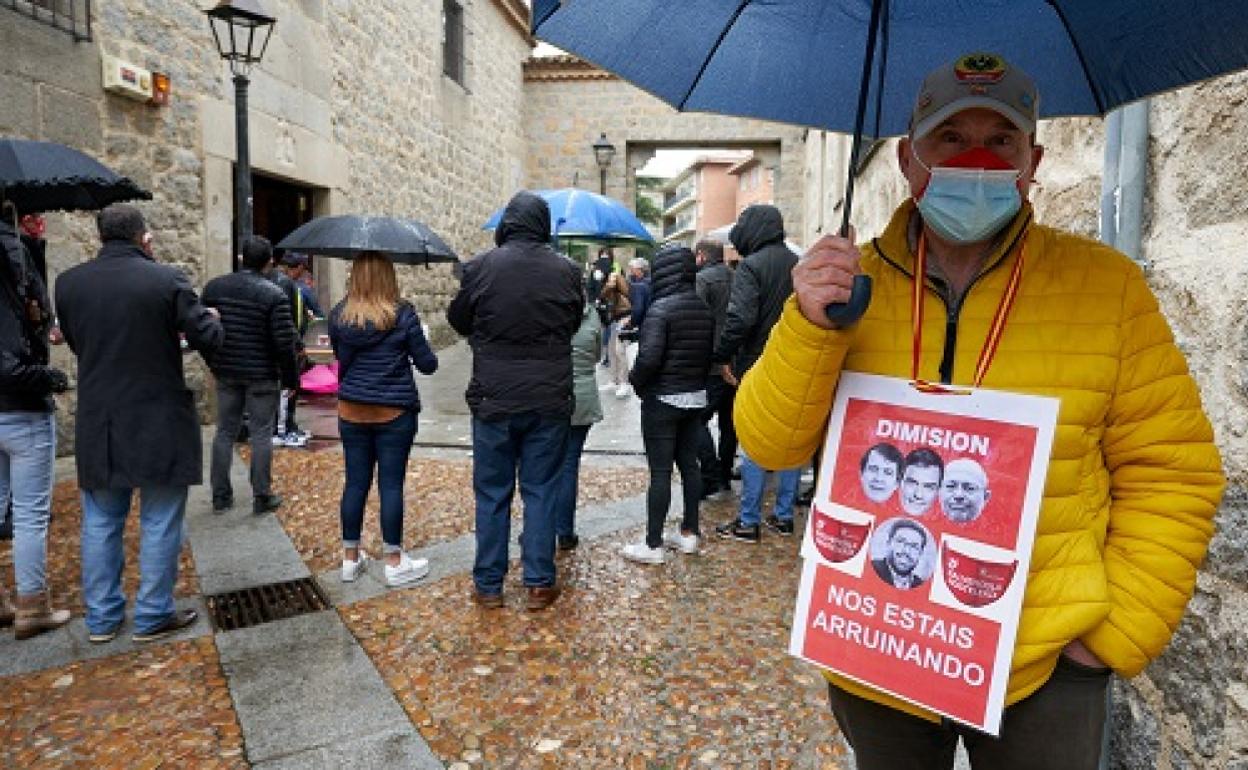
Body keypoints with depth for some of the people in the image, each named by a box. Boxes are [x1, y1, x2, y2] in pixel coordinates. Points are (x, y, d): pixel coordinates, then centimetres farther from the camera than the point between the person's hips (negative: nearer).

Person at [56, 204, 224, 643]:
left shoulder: (68, 283, -1)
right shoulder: (166, 280, -14)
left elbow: (76, 343, 11)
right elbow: (209, 340, -12)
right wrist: (212, 319, 10)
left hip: (97, 426, 4)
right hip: (159, 425, -4)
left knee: (100, 524, 17)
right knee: (159, 524, 9)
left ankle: (101, 618, 28)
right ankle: (153, 616, 19)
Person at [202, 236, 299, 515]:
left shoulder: (214, 286, 2)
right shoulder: (273, 295, -14)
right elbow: (284, 342, -16)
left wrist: (213, 363, 18)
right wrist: (290, 377, -5)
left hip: (225, 373, 5)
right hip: (262, 376, -5)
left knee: (225, 432, 13)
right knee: (260, 435, 3)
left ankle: (220, 496, 21)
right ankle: (262, 497, 10)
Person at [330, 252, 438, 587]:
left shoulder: (339, 315, 0)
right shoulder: (403, 314, -12)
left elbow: (340, 358, 14)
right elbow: (427, 364, -7)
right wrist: (421, 348, 14)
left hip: (351, 412, 4)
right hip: (395, 412, -4)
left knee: (355, 482, 12)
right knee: (391, 484, 3)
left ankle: (350, 558, 23)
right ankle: (394, 563, 13)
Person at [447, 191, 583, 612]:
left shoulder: (479, 267, -7)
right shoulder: (567, 270, -3)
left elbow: (458, 320, 7)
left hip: (494, 399, -1)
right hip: (550, 400, 1)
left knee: (492, 494, 11)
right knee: (541, 491, 10)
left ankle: (488, 585, 21)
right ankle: (539, 584, 18)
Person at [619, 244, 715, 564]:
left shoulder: (661, 307, -17)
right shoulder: (705, 308, 4)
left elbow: (649, 358, -24)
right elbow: (712, 351, 8)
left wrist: (636, 381, -6)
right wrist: (697, 379, 15)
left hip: (663, 399, -7)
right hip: (696, 397, 7)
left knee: (660, 471, -2)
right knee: (689, 464, 15)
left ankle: (653, 545, 6)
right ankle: (689, 533, 25)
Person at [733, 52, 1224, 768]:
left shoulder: (1108, 285, -7)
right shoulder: (848, 280, -6)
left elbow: (1169, 473, -2)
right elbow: (771, 444, -9)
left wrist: (1121, 633, -7)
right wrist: (810, 327, -24)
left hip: (1046, 666, -1)